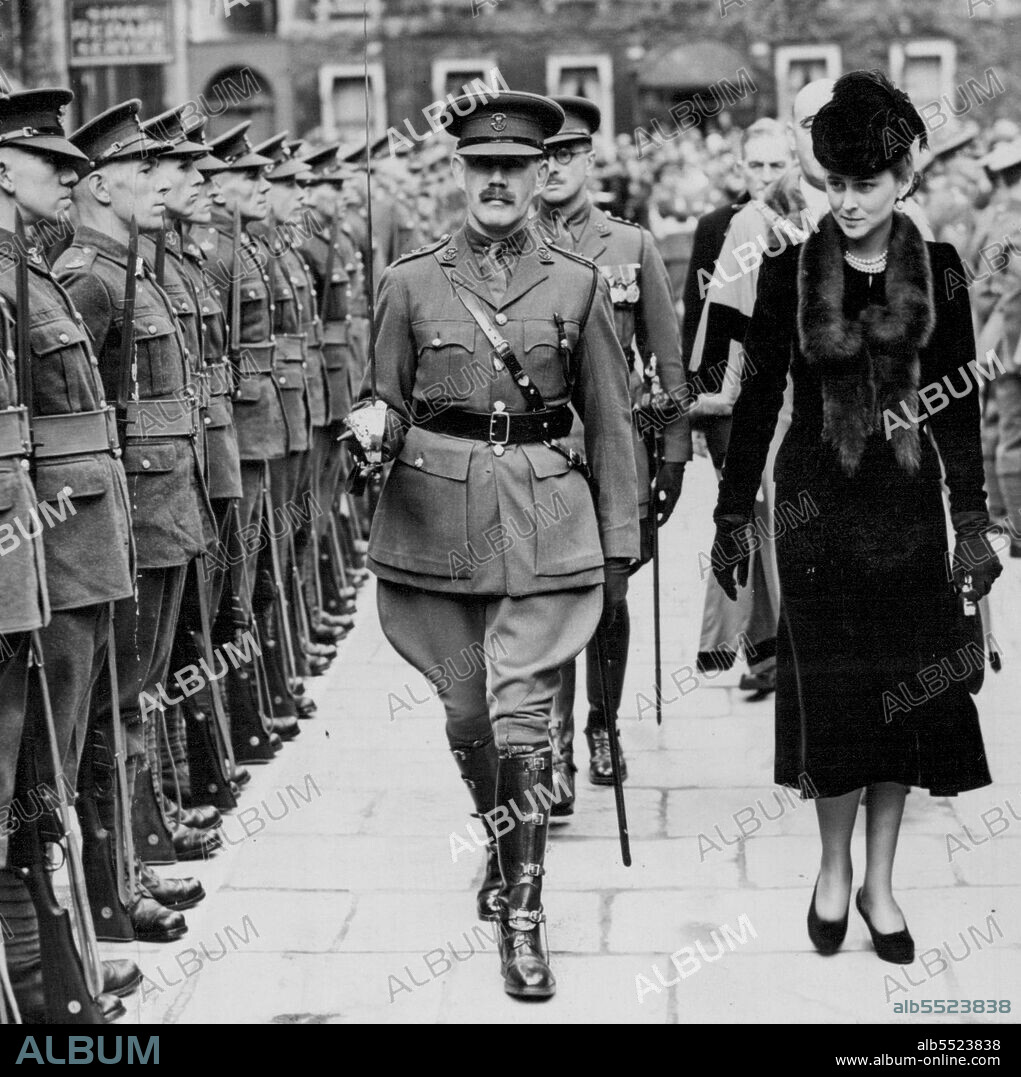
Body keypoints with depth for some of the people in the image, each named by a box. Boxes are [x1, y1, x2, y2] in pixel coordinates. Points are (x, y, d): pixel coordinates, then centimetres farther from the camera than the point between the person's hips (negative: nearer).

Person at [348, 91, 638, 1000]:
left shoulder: (577, 284, 2)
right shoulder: (411, 283, 3)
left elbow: (610, 422, 6)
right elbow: (392, 406, 10)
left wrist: (620, 542, 5)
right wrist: (375, 425, -15)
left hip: (543, 520, -1)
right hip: (436, 517, 2)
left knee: (521, 717, -9)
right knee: (465, 713, 12)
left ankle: (523, 916, -1)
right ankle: (504, 847, 39)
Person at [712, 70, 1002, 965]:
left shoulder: (937, 271, -1)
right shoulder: (790, 272, -4)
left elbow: (960, 407, 2)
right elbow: (759, 398, 1)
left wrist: (972, 522, -1)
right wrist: (732, 516, 2)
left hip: (908, 504, 2)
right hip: (818, 504, -1)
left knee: (905, 689, 5)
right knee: (833, 693, -1)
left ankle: (879, 880, 19)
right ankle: (836, 868, 19)